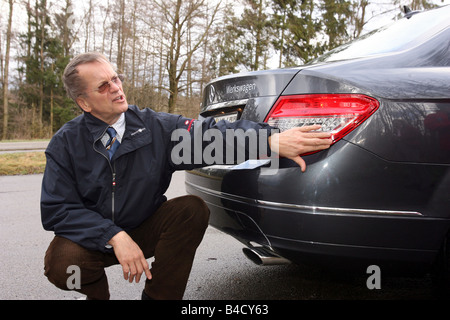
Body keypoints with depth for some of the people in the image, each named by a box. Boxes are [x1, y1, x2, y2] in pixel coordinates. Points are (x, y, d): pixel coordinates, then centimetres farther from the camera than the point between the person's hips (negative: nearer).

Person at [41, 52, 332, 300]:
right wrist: (114, 237, -28)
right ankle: (98, 293, 5)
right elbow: (57, 210, -15)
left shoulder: (154, 126, -8)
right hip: (93, 237, -1)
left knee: (193, 209, -24)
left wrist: (273, 140, -32)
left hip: (144, 229, 2)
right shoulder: (66, 143, -11)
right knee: (60, 264, -32)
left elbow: (208, 134, -18)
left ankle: (159, 296, -7)